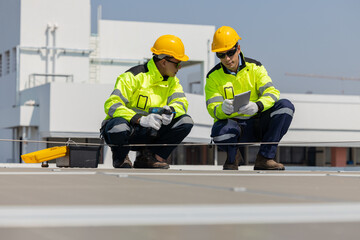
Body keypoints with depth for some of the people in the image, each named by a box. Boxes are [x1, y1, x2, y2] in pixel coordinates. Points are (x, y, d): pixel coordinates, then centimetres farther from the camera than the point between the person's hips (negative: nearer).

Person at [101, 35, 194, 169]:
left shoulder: (172, 80, 6)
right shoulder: (134, 76, -18)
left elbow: (181, 102, -2)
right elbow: (111, 105, -26)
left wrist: (170, 111, -27)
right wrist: (140, 119, -39)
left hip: (148, 134, 6)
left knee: (185, 122, -10)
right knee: (119, 127, -41)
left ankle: (146, 158, 2)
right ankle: (120, 158, -4)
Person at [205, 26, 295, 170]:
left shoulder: (254, 67, 2)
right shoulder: (213, 76, -1)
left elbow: (272, 93, -11)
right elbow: (213, 109, -11)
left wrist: (257, 106, -34)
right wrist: (223, 109, -37)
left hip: (257, 124, 2)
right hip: (233, 124, -2)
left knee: (285, 106, -23)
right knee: (219, 130, -38)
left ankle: (264, 158, -17)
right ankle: (233, 157, 0)